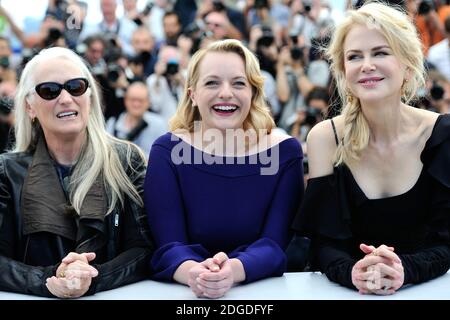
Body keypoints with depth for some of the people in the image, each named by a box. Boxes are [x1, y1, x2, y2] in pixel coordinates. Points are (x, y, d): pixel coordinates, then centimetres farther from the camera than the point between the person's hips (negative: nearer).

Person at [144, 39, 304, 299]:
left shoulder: (284, 151, -1)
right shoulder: (167, 151, -2)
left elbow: (275, 244, -9)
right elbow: (168, 245, -10)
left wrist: (233, 271, -29)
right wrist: (193, 272, -32)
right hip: (185, 294, 0)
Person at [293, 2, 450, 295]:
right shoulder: (324, 138, -5)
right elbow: (325, 243, -7)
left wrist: (404, 270, -26)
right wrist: (351, 272, -27)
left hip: (423, 290, 1)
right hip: (347, 292, 0)